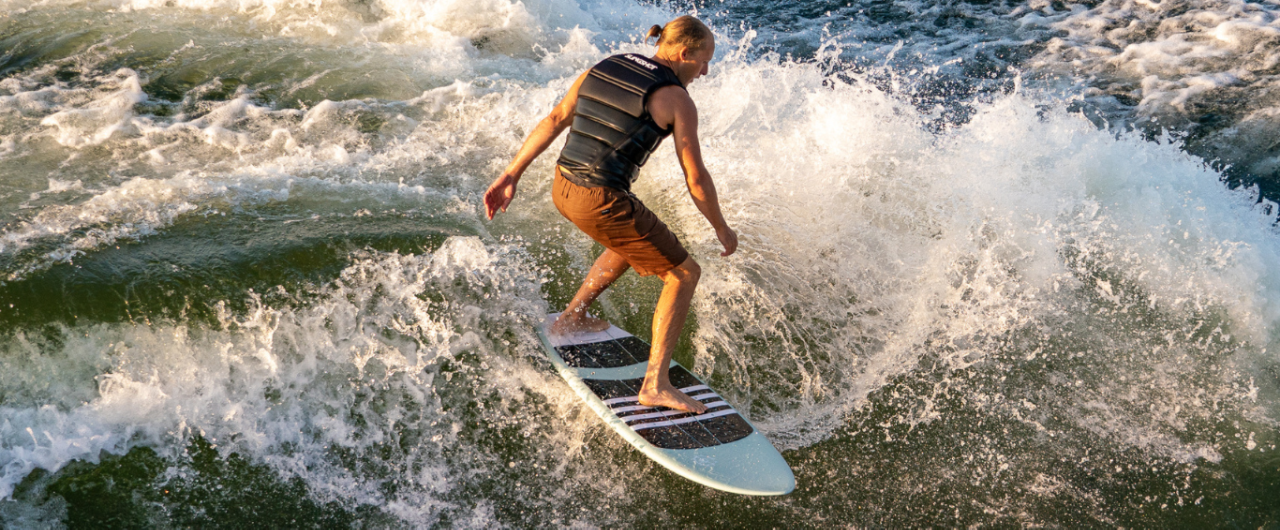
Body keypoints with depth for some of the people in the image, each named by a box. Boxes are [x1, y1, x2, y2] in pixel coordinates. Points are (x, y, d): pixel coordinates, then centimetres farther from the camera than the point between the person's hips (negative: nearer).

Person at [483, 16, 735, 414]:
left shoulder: (602, 69, 12)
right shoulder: (677, 100, -6)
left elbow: (554, 121, 9)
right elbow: (696, 180, -5)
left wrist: (511, 175, 11)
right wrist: (722, 229, 10)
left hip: (562, 188, 8)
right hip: (601, 203, -8)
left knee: (635, 240, 35)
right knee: (684, 274, 7)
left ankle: (572, 318, 43)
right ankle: (655, 385, 2)